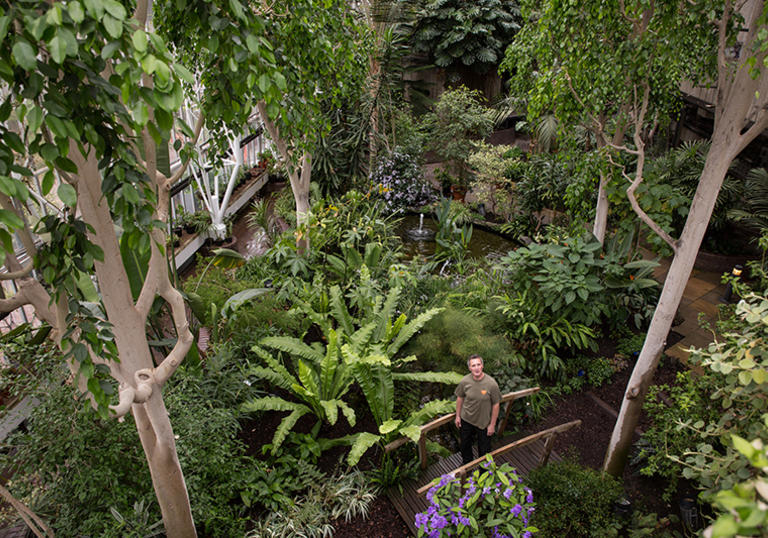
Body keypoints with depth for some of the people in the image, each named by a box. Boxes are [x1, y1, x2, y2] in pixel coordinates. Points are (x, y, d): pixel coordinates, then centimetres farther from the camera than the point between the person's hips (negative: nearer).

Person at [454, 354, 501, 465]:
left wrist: (492, 425, -10)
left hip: (484, 422, -2)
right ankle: (466, 463, 54)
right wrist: (458, 416, 6)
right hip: (466, 420, 3)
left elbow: (496, 405, -15)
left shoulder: (491, 383, -25)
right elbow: (460, 398, 0)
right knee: (465, 444, 25)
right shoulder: (464, 381, -17)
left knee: (484, 449, 17)